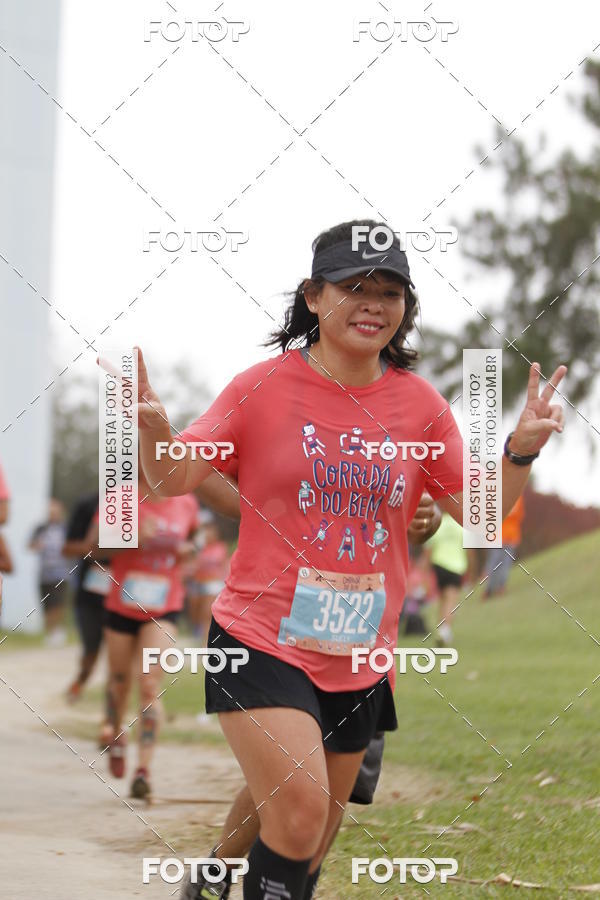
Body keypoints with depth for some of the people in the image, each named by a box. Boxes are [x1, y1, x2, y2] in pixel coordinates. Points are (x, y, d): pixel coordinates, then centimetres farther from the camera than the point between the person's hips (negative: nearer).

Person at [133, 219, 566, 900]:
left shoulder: (420, 404, 3)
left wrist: (519, 453, -11)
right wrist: (149, 425, -27)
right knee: (299, 812, -23)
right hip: (262, 642, -4)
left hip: (359, 661, 4)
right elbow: (175, 478, -6)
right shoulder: (265, 386, -6)